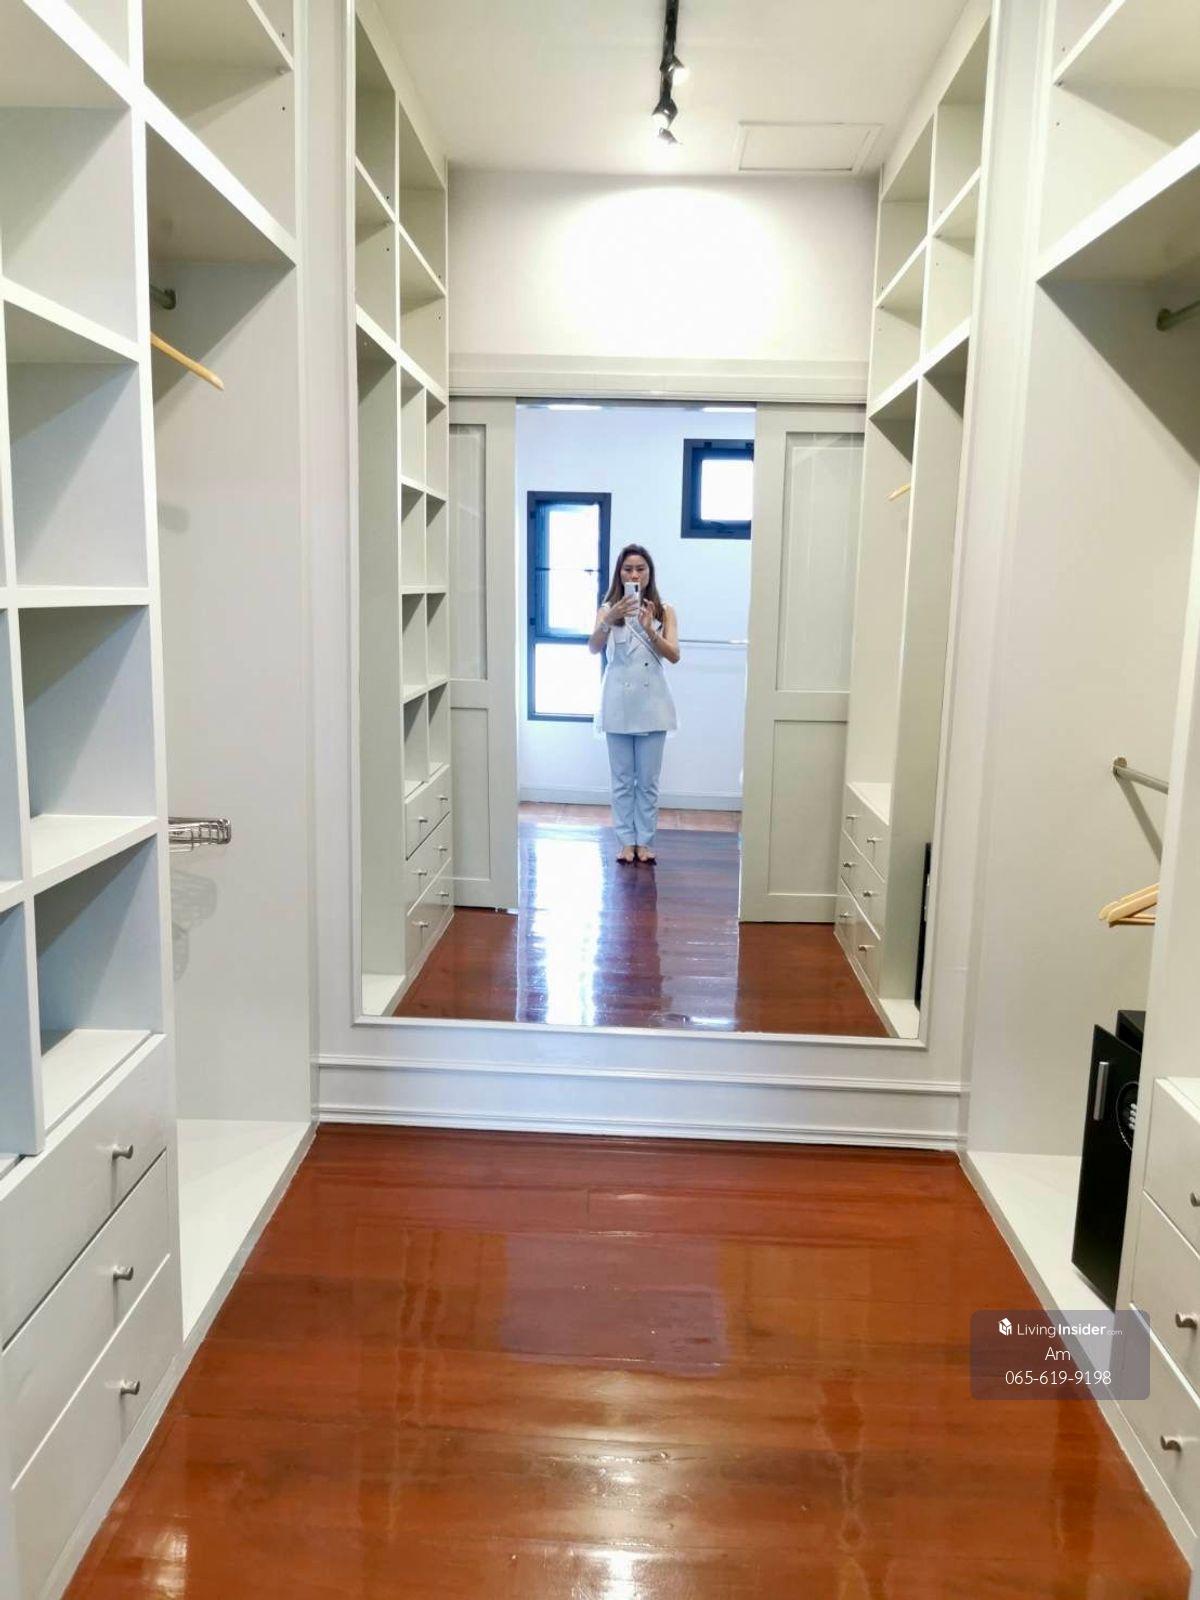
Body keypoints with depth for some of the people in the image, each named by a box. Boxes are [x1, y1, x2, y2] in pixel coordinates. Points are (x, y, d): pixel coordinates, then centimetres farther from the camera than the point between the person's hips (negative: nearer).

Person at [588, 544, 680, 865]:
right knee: (622, 779, 6)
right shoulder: (608, 609, 3)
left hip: (651, 703, 0)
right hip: (618, 702, 0)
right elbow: (593, 648, -13)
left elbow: (674, 655, -8)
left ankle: (645, 841, 16)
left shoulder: (663, 611, 4)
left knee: (648, 779, 6)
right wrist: (610, 619, -29)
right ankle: (627, 841, 15)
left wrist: (649, 629, -22)